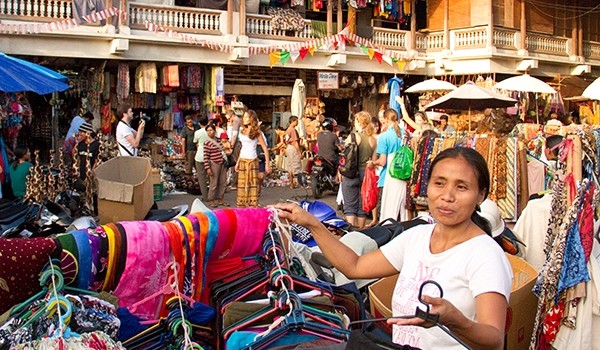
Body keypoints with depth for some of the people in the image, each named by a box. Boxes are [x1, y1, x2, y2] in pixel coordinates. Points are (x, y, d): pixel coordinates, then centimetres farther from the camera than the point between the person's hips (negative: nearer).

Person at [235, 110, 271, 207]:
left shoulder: (256, 131, -3)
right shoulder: (242, 131, 13)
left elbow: (265, 148, -6)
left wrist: (267, 163, -13)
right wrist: (237, 162, 15)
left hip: (252, 160, -5)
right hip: (242, 160, 5)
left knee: (252, 184, -5)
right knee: (242, 184, 6)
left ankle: (253, 205, -3)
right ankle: (242, 206, 13)